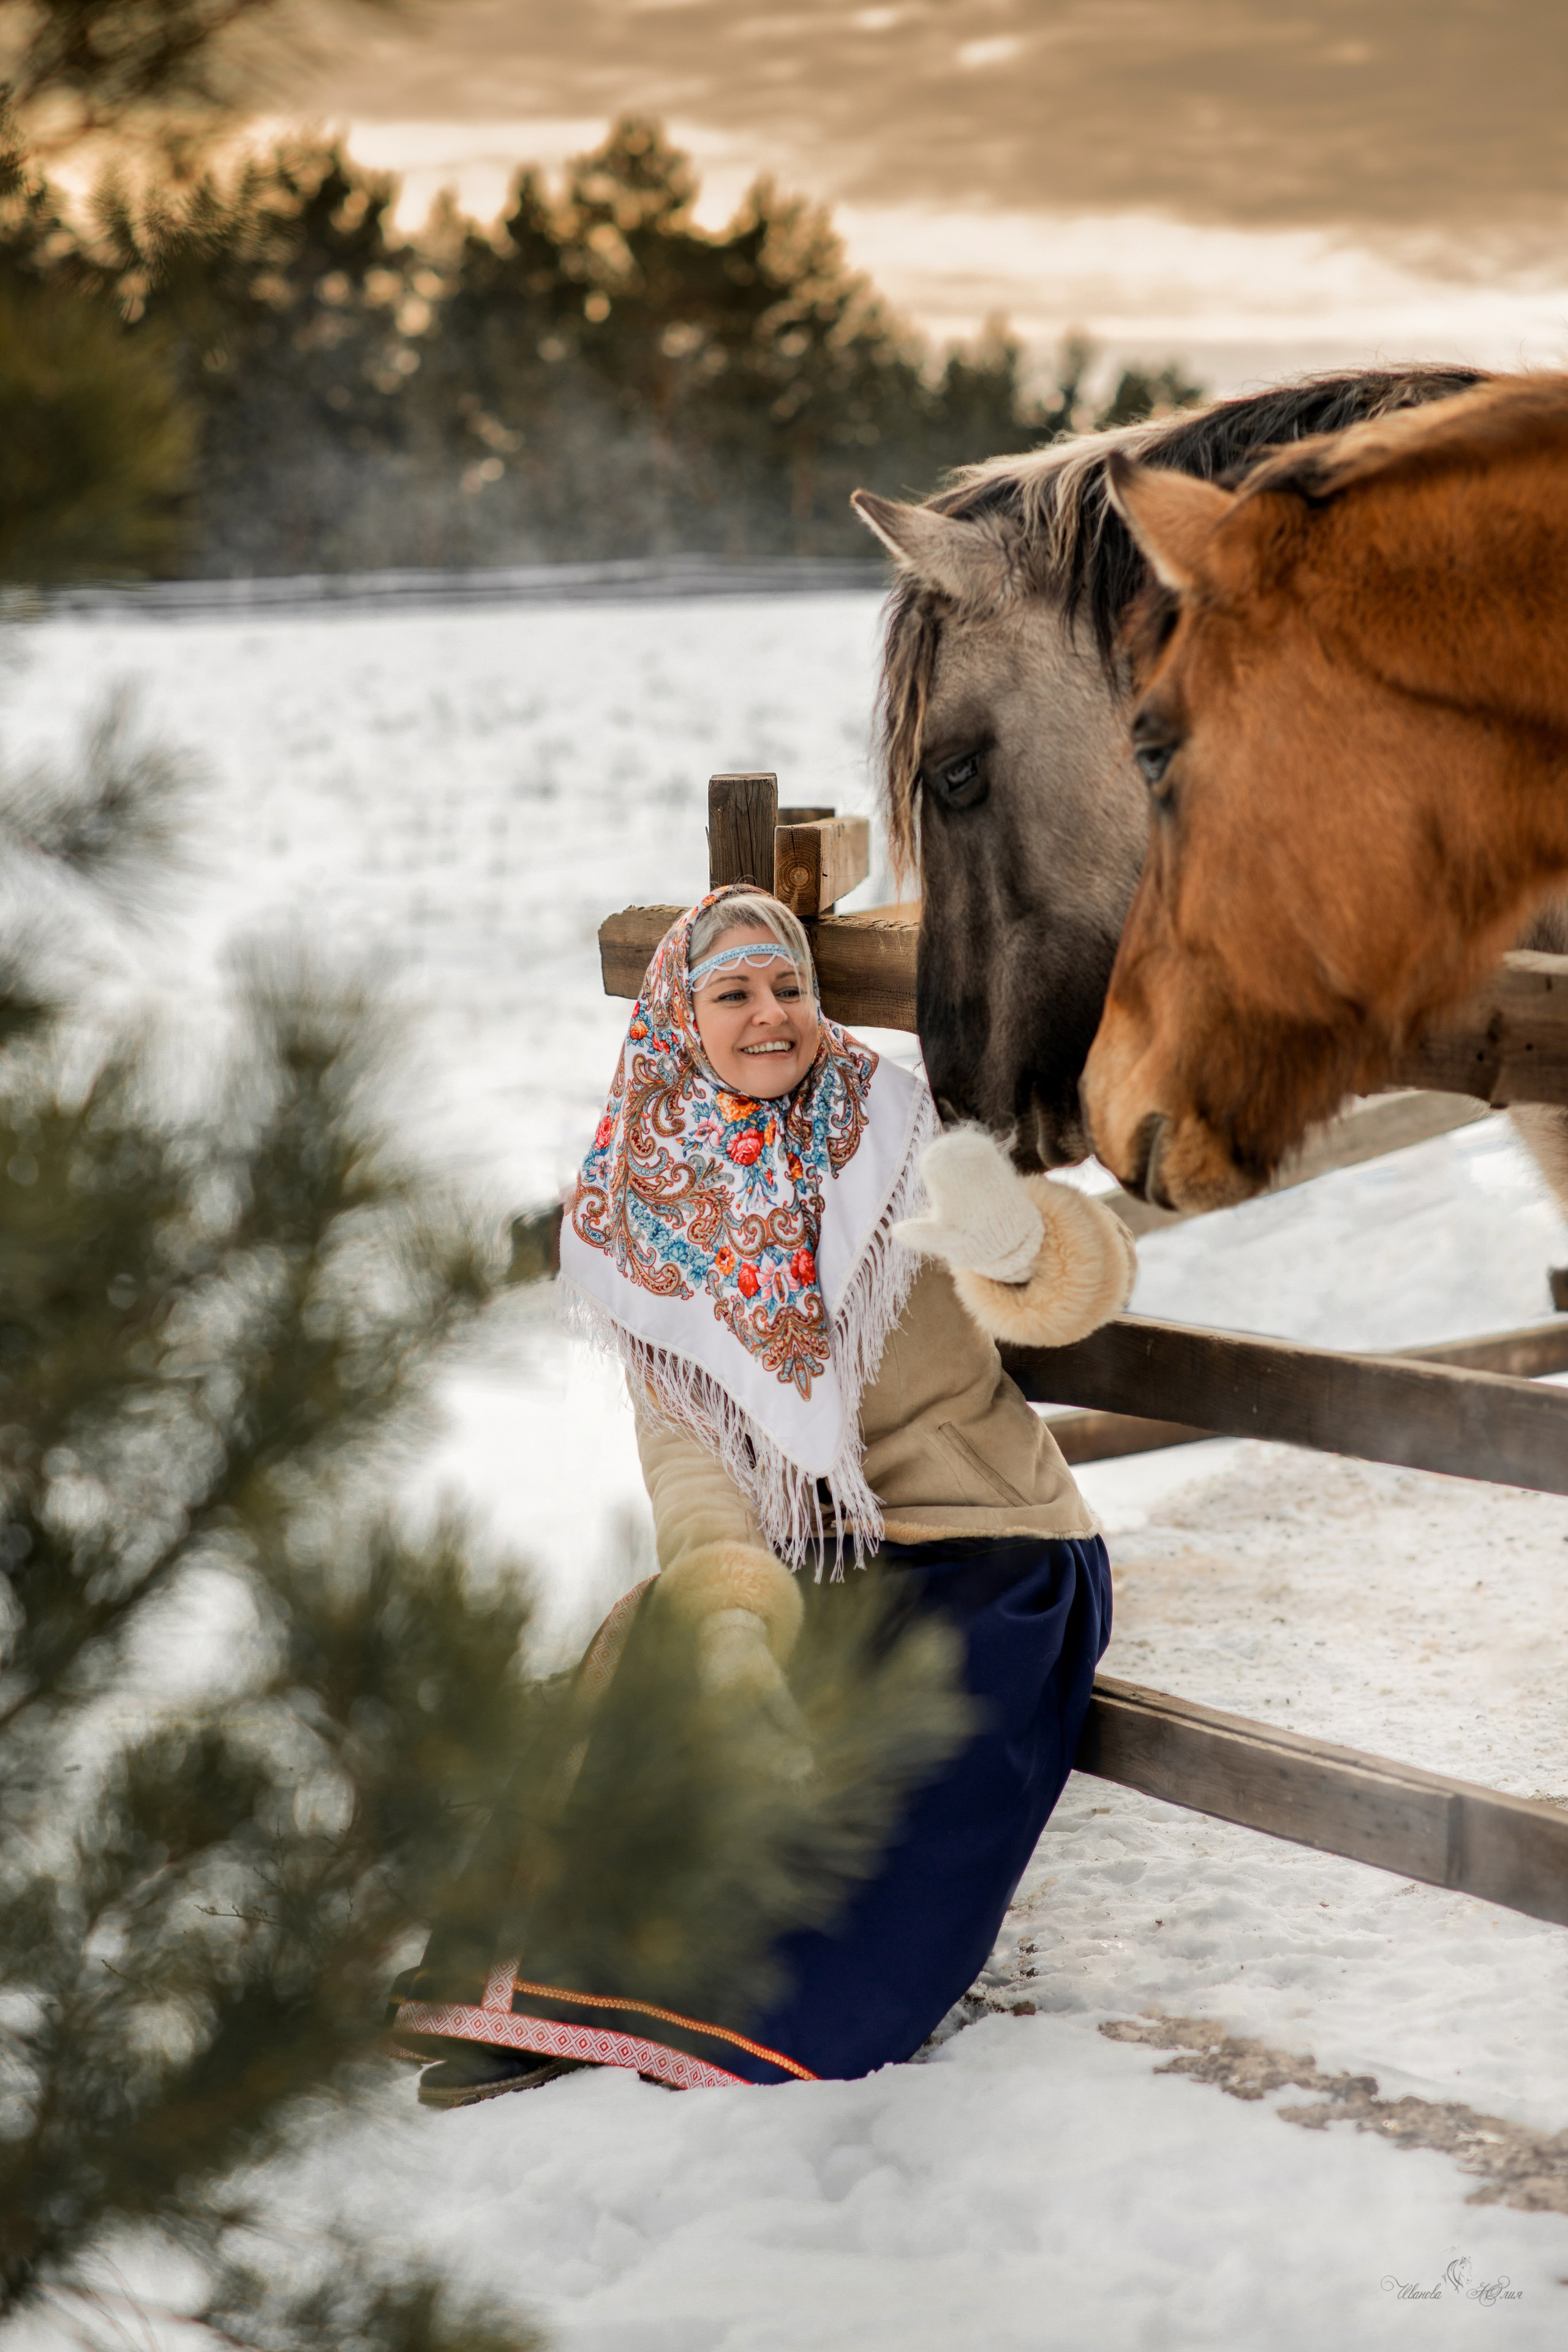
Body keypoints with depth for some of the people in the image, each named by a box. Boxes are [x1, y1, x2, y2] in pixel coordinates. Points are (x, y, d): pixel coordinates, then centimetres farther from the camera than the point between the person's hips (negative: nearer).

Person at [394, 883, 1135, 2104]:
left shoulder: (897, 1146, -4)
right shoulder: (649, 1210, 3)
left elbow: (1085, 1283, -20)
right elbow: (683, 1443, -5)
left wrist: (1010, 1235, -46)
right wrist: (734, 1612, -26)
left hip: (983, 1556, -3)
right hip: (802, 1561, 3)